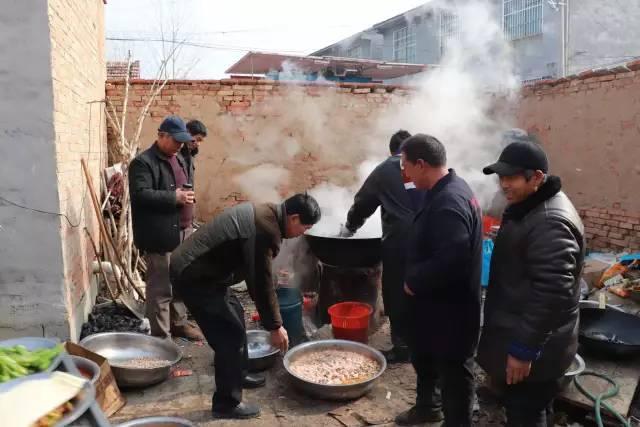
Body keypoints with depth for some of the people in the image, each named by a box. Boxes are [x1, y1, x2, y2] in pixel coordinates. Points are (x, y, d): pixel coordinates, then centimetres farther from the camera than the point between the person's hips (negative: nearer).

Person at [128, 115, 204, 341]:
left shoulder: (179, 159, 16)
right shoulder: (143, 162, -11)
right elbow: (141, 194, -22)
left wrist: (187, 195, 11)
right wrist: (174, 198, -23)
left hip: (181, 231, 9)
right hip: (160, 236, -9)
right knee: (161, 287, -2)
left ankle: (179, 322, 33)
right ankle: (161, 335, 8)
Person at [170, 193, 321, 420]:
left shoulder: (264, 213, 8)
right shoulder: (266, 230, -24)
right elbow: (261, 283, -19)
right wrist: (274, 326, -8)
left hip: (198, 267, 11)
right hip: (193, 275, -10)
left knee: (235, 314, 22)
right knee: (230, 334, -3)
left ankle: (238, 375, 38)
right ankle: (226, 403, 11)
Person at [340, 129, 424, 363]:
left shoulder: (384, 170, 8)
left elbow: (362, 203, 14)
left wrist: (349, 228, 28)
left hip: (398, 241, -3)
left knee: (397, 295, 8)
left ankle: (402, 346, 15)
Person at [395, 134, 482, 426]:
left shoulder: (448, 202, -28)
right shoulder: (447, 191, 6)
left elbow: (451, 259, -35)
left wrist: (414, 282, -21)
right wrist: (415, 281, 11)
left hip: (449, 309, -11)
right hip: (435, 303, 11)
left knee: (452, 370, 9)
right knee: (424, 358, 27)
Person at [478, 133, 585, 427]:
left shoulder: (550, 222, -25)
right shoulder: (528, 207, 8)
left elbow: (552, 293, -28)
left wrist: (524, 349, -23)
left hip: (533, 347, -10)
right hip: (520, 336, 10)